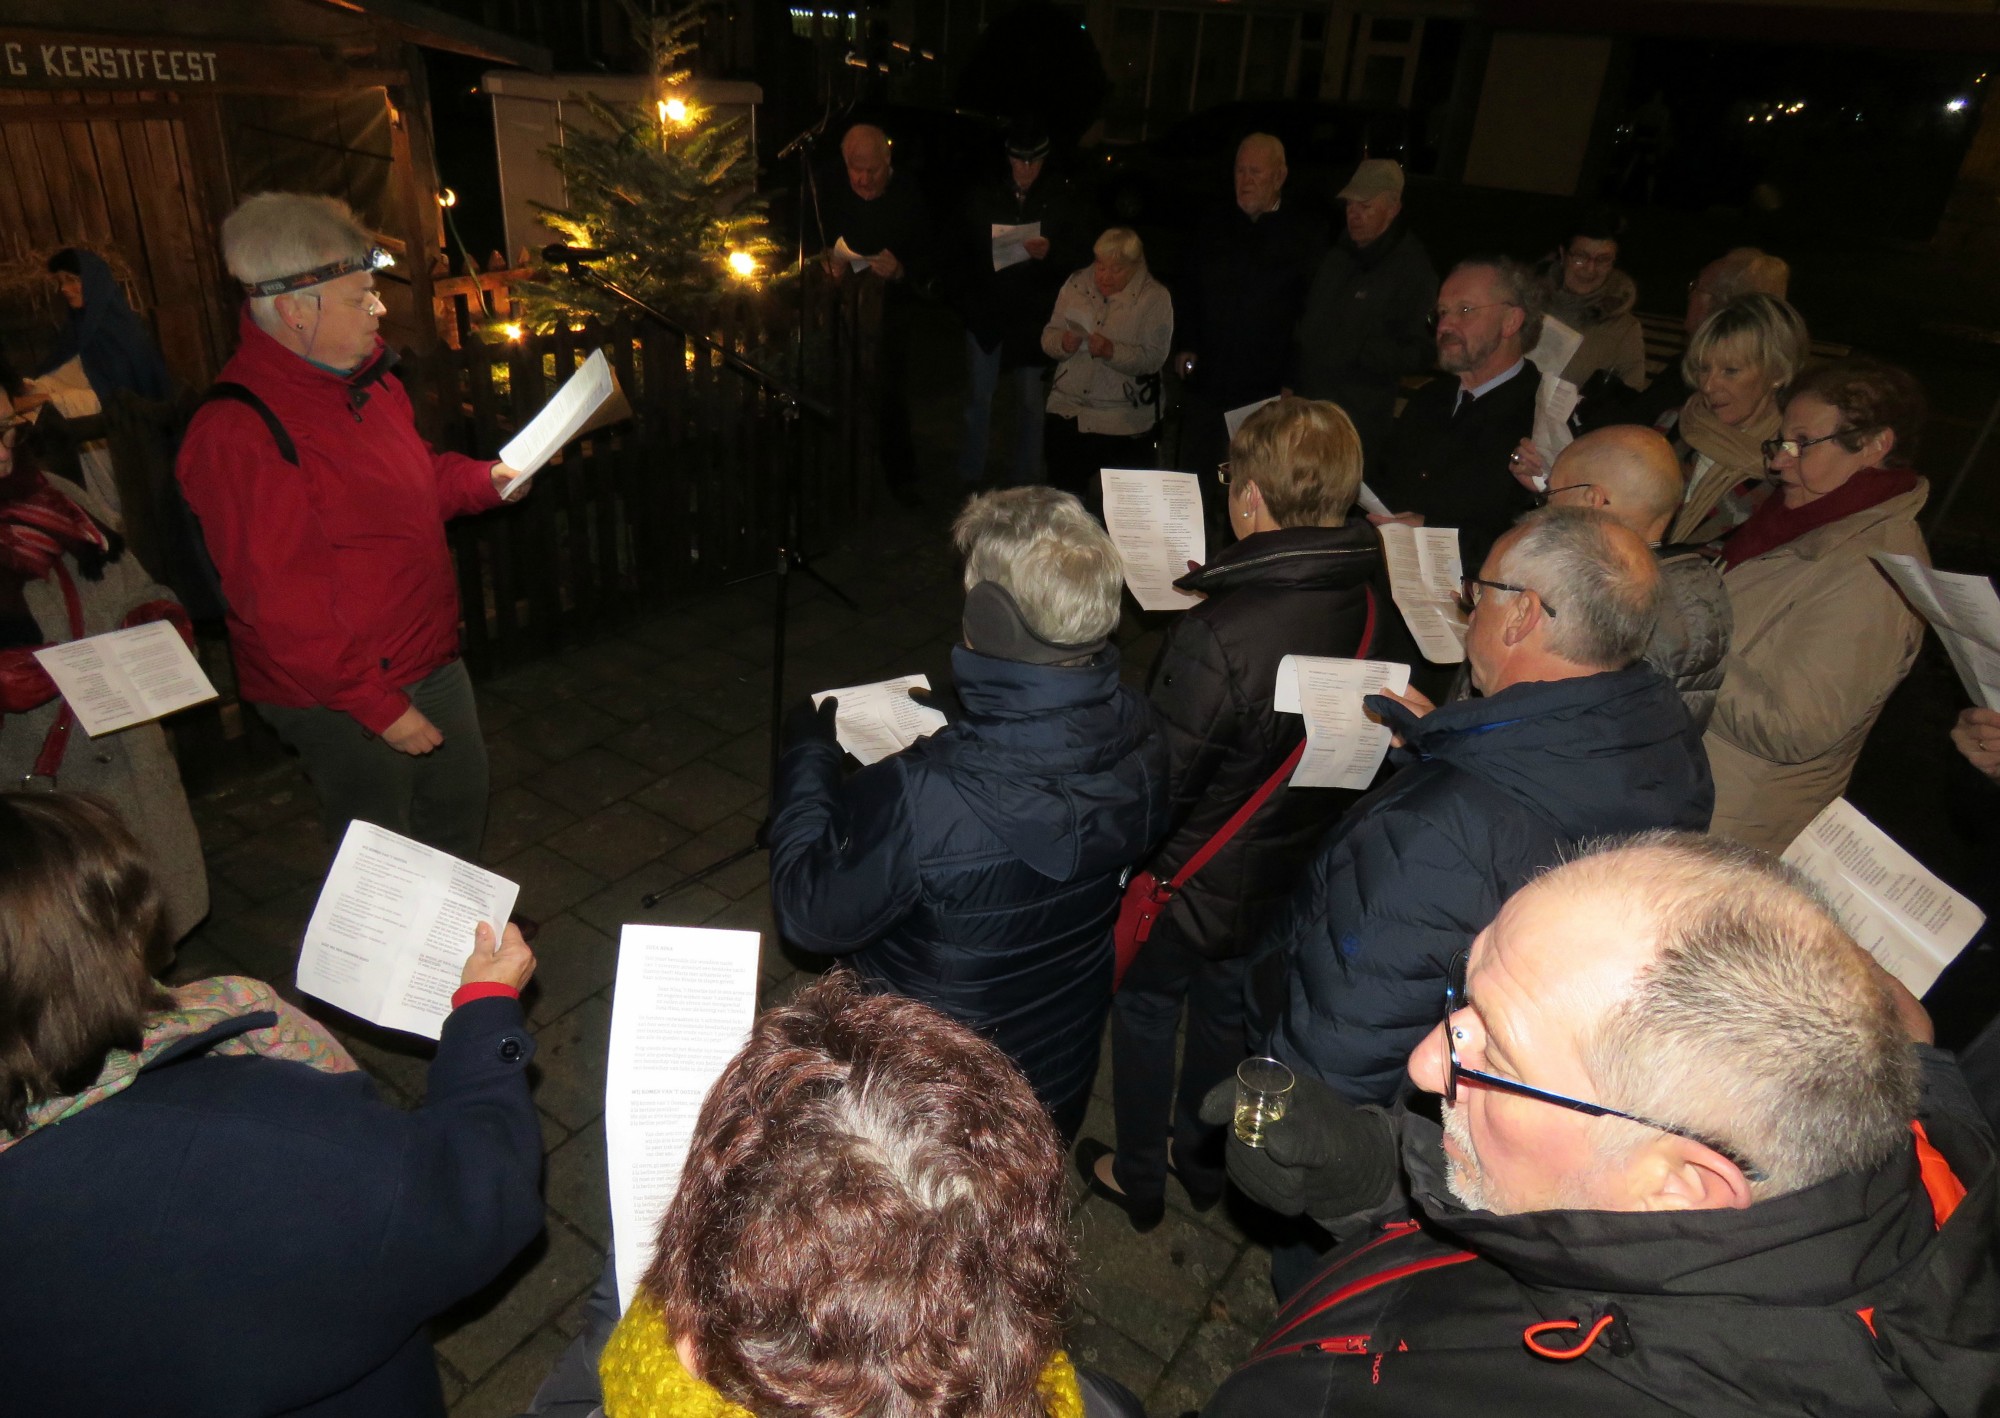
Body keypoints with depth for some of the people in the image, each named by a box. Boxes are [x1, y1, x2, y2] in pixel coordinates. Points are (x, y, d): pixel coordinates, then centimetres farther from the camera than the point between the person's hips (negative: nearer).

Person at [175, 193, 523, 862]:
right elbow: (282, 606, -26)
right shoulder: (237, 433, -26)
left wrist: (485, 479, 3)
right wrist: (380, 707, -23)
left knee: (459, 807, 25)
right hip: (344, 698, -9)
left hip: (429, 656, 9)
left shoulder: (365, 375, 4)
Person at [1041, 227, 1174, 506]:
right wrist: (1063, 343, -14)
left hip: (1124, 422, -3)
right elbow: (1048, 336, 9)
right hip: (1067, 411, 4)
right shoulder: (1075, 285, 9)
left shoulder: (1154, 297, -3)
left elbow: (1154, 357, -11)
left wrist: (1112, 351, -26)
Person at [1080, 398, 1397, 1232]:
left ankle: (1138, 1178, 42)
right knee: (1229, 1009, 28)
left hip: (1198, 879, -6)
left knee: (1146, 1008, 21)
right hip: (1298, 874, 6)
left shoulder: (1218, 639, -36)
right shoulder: (1373, 606, -14)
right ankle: (1204, 1160, 52)